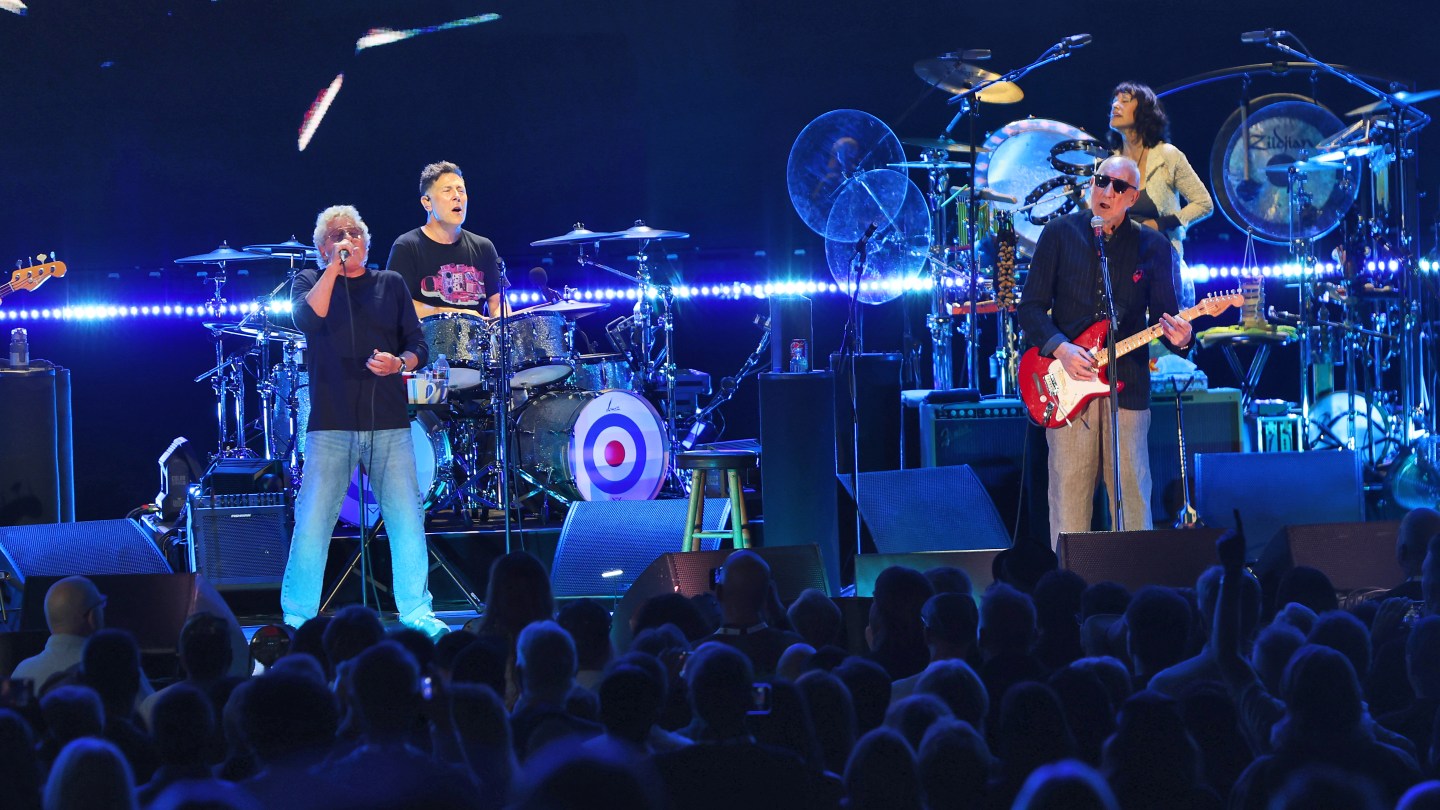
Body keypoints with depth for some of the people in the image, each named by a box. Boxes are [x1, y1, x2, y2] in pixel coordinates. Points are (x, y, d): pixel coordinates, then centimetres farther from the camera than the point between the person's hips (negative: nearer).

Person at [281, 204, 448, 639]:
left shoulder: (391, 284, 14)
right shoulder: (311, 281, 9)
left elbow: (419, 346, 12)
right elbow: (308, 318, -13)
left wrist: (399, 363, -9)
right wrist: (334, 267, -11)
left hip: (389, 423, 2)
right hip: (332, 424, -2)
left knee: (407, 517, -2)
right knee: (313, 520, -7)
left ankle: (417, 612, 8)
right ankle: (297, 616, 2)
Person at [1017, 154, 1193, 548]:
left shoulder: (1152, 246, 8)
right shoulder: (1059, 233, 5)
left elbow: (1163, 315, 8)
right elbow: (1031, 307, 4)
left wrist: (1178, 338, -16)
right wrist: (1060, 349, -12)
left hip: (1127, 385, 1)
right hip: (1068, 383, -1)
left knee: (1132, 495, 0)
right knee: (1069, 495, -2)